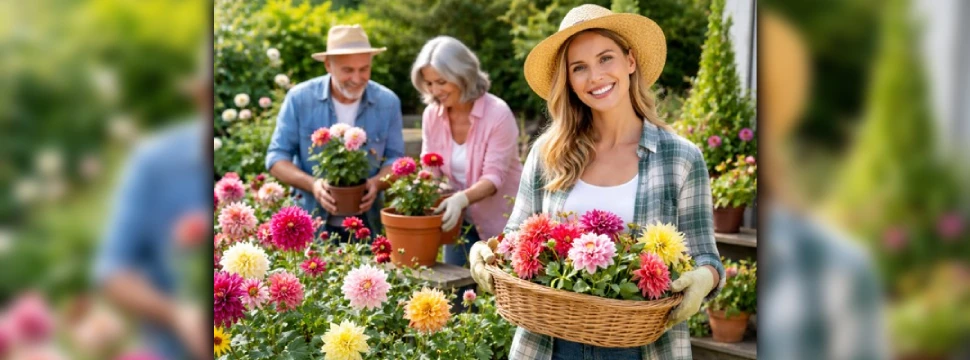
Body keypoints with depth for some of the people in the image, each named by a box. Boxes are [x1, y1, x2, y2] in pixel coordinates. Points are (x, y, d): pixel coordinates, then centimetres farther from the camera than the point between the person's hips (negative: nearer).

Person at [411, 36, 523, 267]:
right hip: (459, 221, 5)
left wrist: (462, 199, -40)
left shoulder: (498, 114, -19)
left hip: (500, 223, -5)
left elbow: (494, 178, -22)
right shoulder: (432, 115, -3)